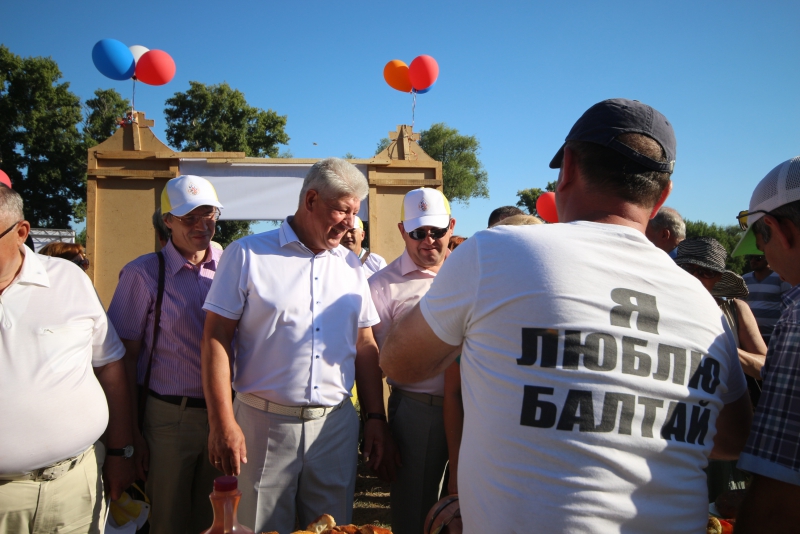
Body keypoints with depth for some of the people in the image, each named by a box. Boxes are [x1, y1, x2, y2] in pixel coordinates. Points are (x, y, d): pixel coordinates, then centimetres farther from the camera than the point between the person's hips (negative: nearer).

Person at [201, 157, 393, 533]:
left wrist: (375, 417, 7)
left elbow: (365, 346, 12)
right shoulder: (248, 254, -4)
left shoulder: (351, 266, 10)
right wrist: (222, 423, -12)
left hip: (336, 425, 4)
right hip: (263, 423, -3)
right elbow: (216, 338, -7)